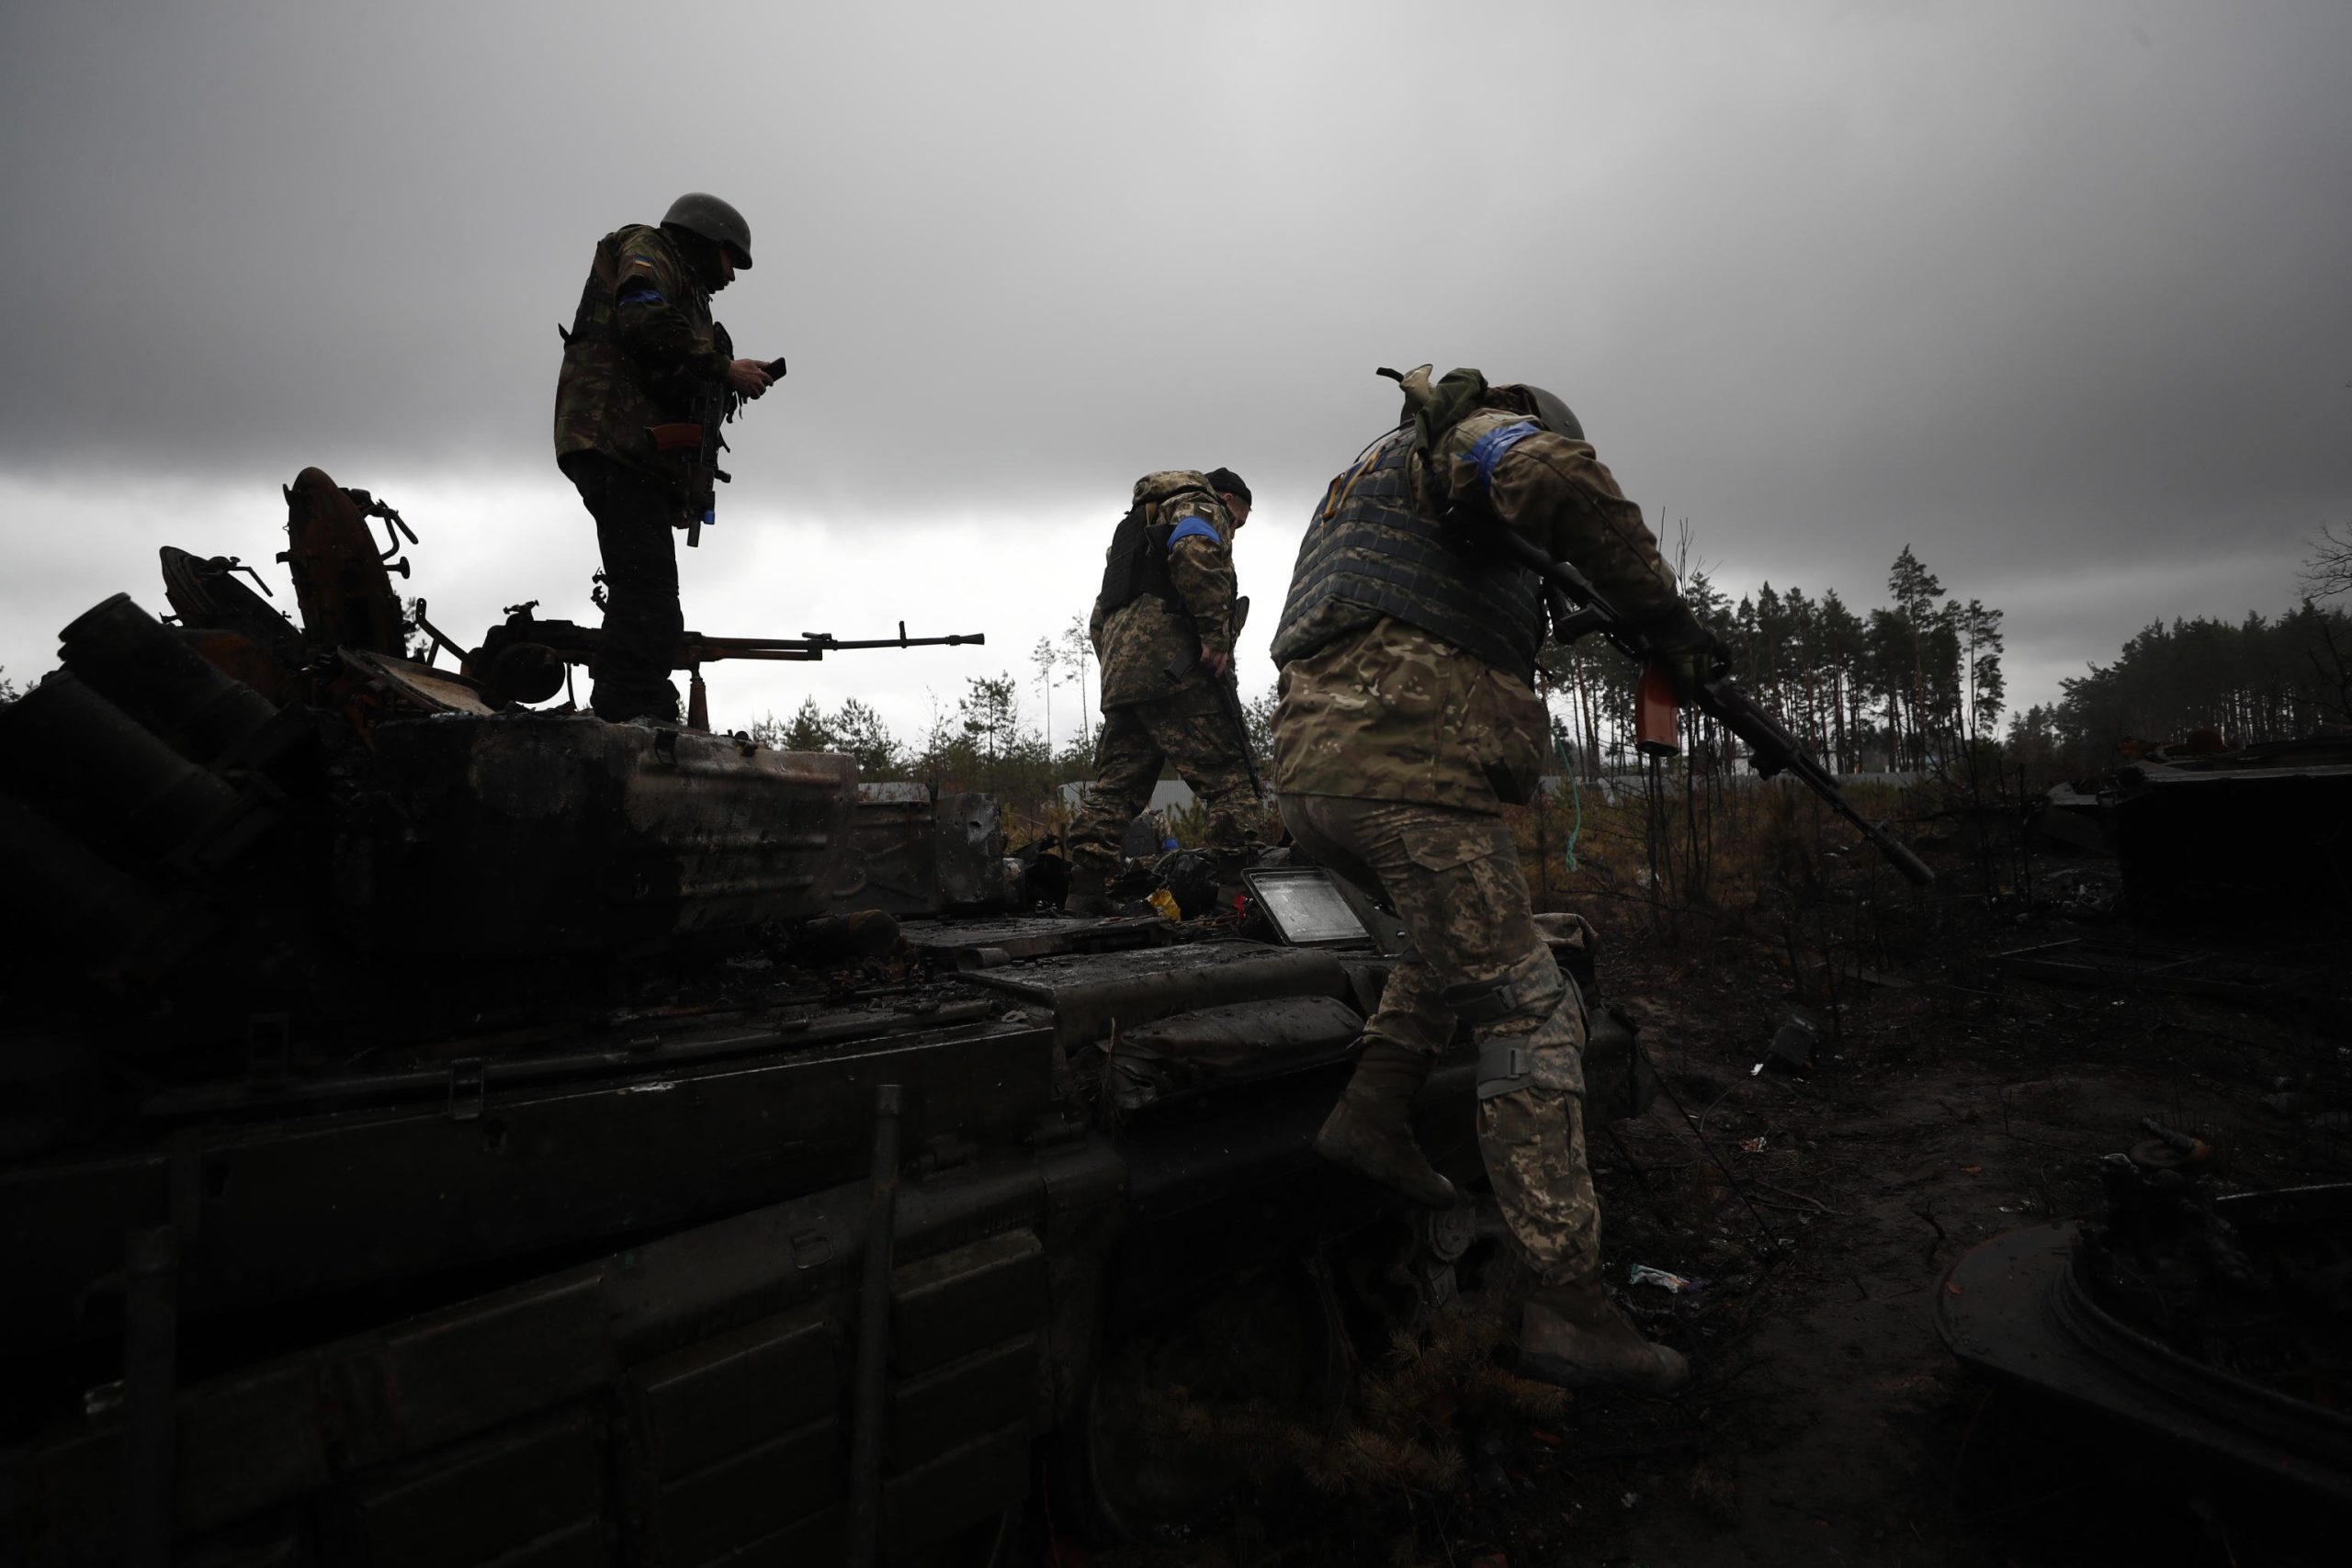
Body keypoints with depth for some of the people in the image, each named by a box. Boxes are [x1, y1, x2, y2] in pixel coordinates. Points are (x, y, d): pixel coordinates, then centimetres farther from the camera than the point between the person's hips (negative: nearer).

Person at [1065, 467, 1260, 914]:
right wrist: (1217, 636, -16)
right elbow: (1196, 554, -17)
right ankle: (1237, 879, -18)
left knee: (1115, 786, 7)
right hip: (1173, 668, -8)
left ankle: (1086, 889, 3)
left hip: (1119, 677, 9)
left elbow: (1099, 618, 32)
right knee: (1229, 778, -10)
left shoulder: (1134, 526, 36)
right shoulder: (1202, 506, 9)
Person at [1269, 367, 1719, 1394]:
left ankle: (1373, 1116, 18)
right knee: (1530, 1012, -5)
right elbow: (1556, 476, -19)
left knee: (1468, 931, 29)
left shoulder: (1374, 473, 36)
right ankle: (1567, 1308, -4)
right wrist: (1661, 613, -9)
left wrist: (1537, 619, 28)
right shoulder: (1481, 431, 8)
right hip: (1402, 766, -9)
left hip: (1315, 774, 9)